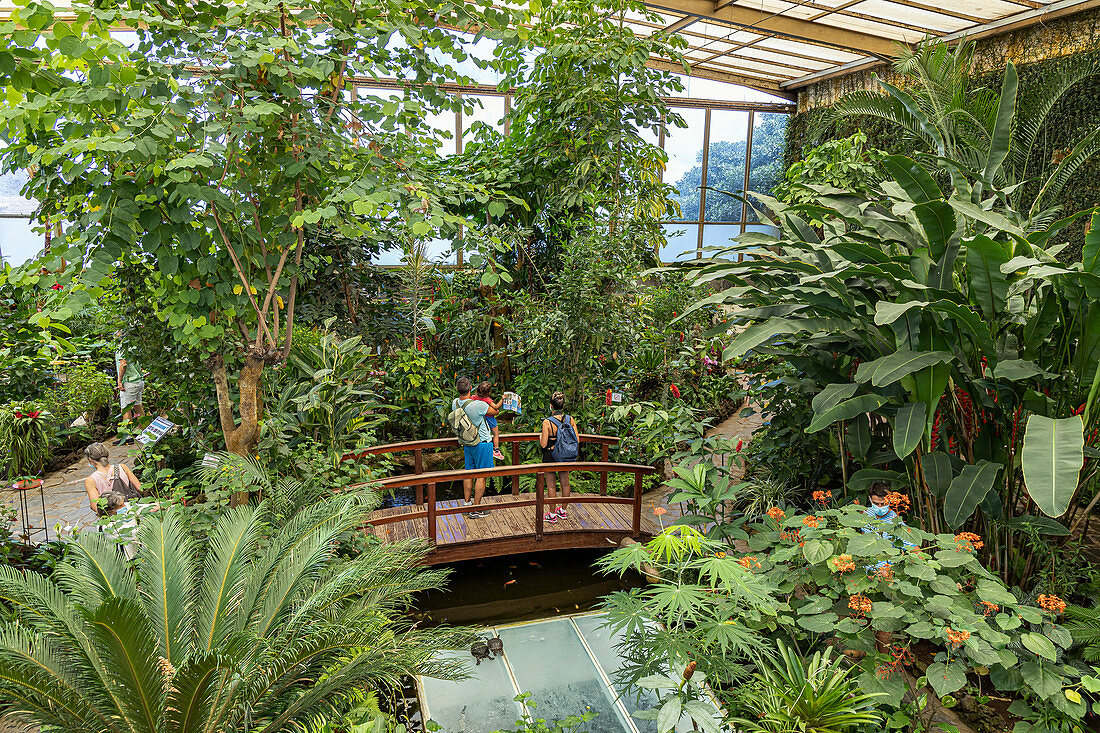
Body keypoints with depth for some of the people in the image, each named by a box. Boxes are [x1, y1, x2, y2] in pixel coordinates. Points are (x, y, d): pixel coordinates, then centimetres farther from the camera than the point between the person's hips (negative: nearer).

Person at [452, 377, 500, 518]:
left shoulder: (455, 403, -7)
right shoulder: (478, 405, -27)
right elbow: (495, 412, -11)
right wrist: (493, 405, 7)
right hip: (483, 443, -6)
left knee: (469, 472, 17)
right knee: (481, 475, 2)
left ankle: (467, 503, 27)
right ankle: (476, 509, 6)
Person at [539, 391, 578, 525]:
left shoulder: (547, 422, -20)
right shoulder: (570, 419, -8)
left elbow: (543, 444, -18)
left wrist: (540, 437, 3)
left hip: (551, 457, -4)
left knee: (551, 485, 7)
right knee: (565, 483, 18)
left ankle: (552, 515, 15)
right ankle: (563, 511, 33)